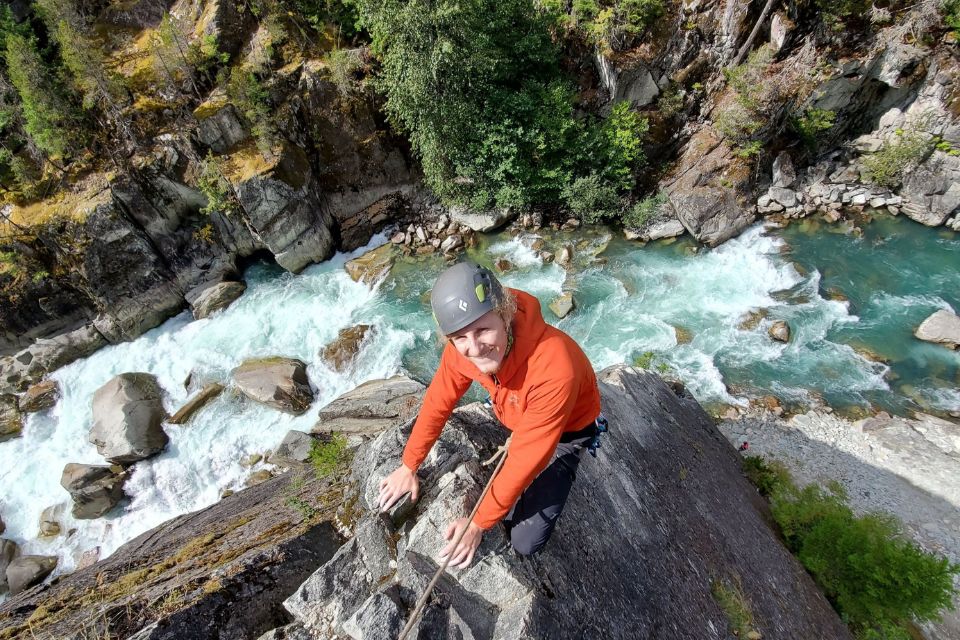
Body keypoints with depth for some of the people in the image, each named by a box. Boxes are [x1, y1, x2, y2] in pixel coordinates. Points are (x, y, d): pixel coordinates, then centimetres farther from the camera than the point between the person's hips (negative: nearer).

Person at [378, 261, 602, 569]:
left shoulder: (553, 369, -43)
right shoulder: (462, 347, -25)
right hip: (515, 419, 5)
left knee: (526, 542, -5)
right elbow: (438, 402, -9)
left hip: (566, 430, -4)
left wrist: (478, 524, -20)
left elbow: (526, 461, -32)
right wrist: (408, 466, -1)